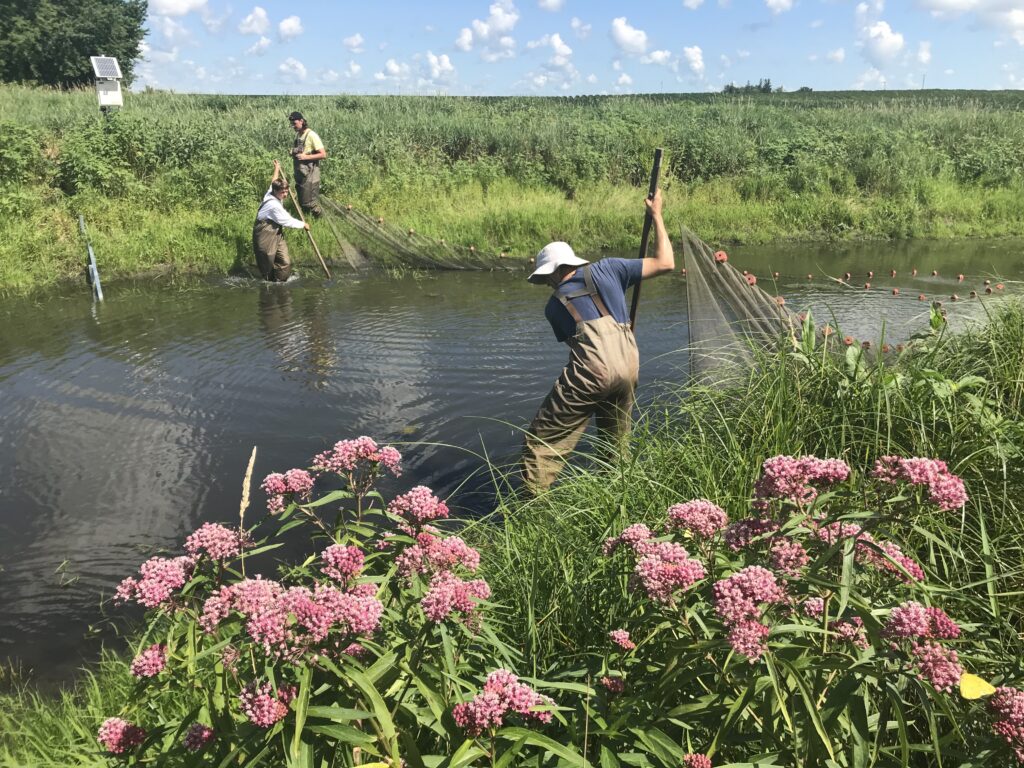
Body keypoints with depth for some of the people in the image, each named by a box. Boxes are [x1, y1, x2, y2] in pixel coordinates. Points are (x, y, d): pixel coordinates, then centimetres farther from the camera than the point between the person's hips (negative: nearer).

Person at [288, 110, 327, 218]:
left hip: (310, 175, -8)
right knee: (302, 202, 15)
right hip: (300, 173, 8)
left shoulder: (311, 135, -16)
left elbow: (323, 154, -18)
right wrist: (294, 152, 0)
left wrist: (306, 157, -24)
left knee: (309, 202, -5)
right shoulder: (298, 134, 9)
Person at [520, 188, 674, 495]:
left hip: (590, 372, -3)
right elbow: (665, 263, 18)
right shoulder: (606, 269, 18)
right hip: (628, 368, 4)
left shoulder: (555, 304, 18)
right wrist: (656, 216, 28)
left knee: (544, 441, 3)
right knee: (616, 442, 23)